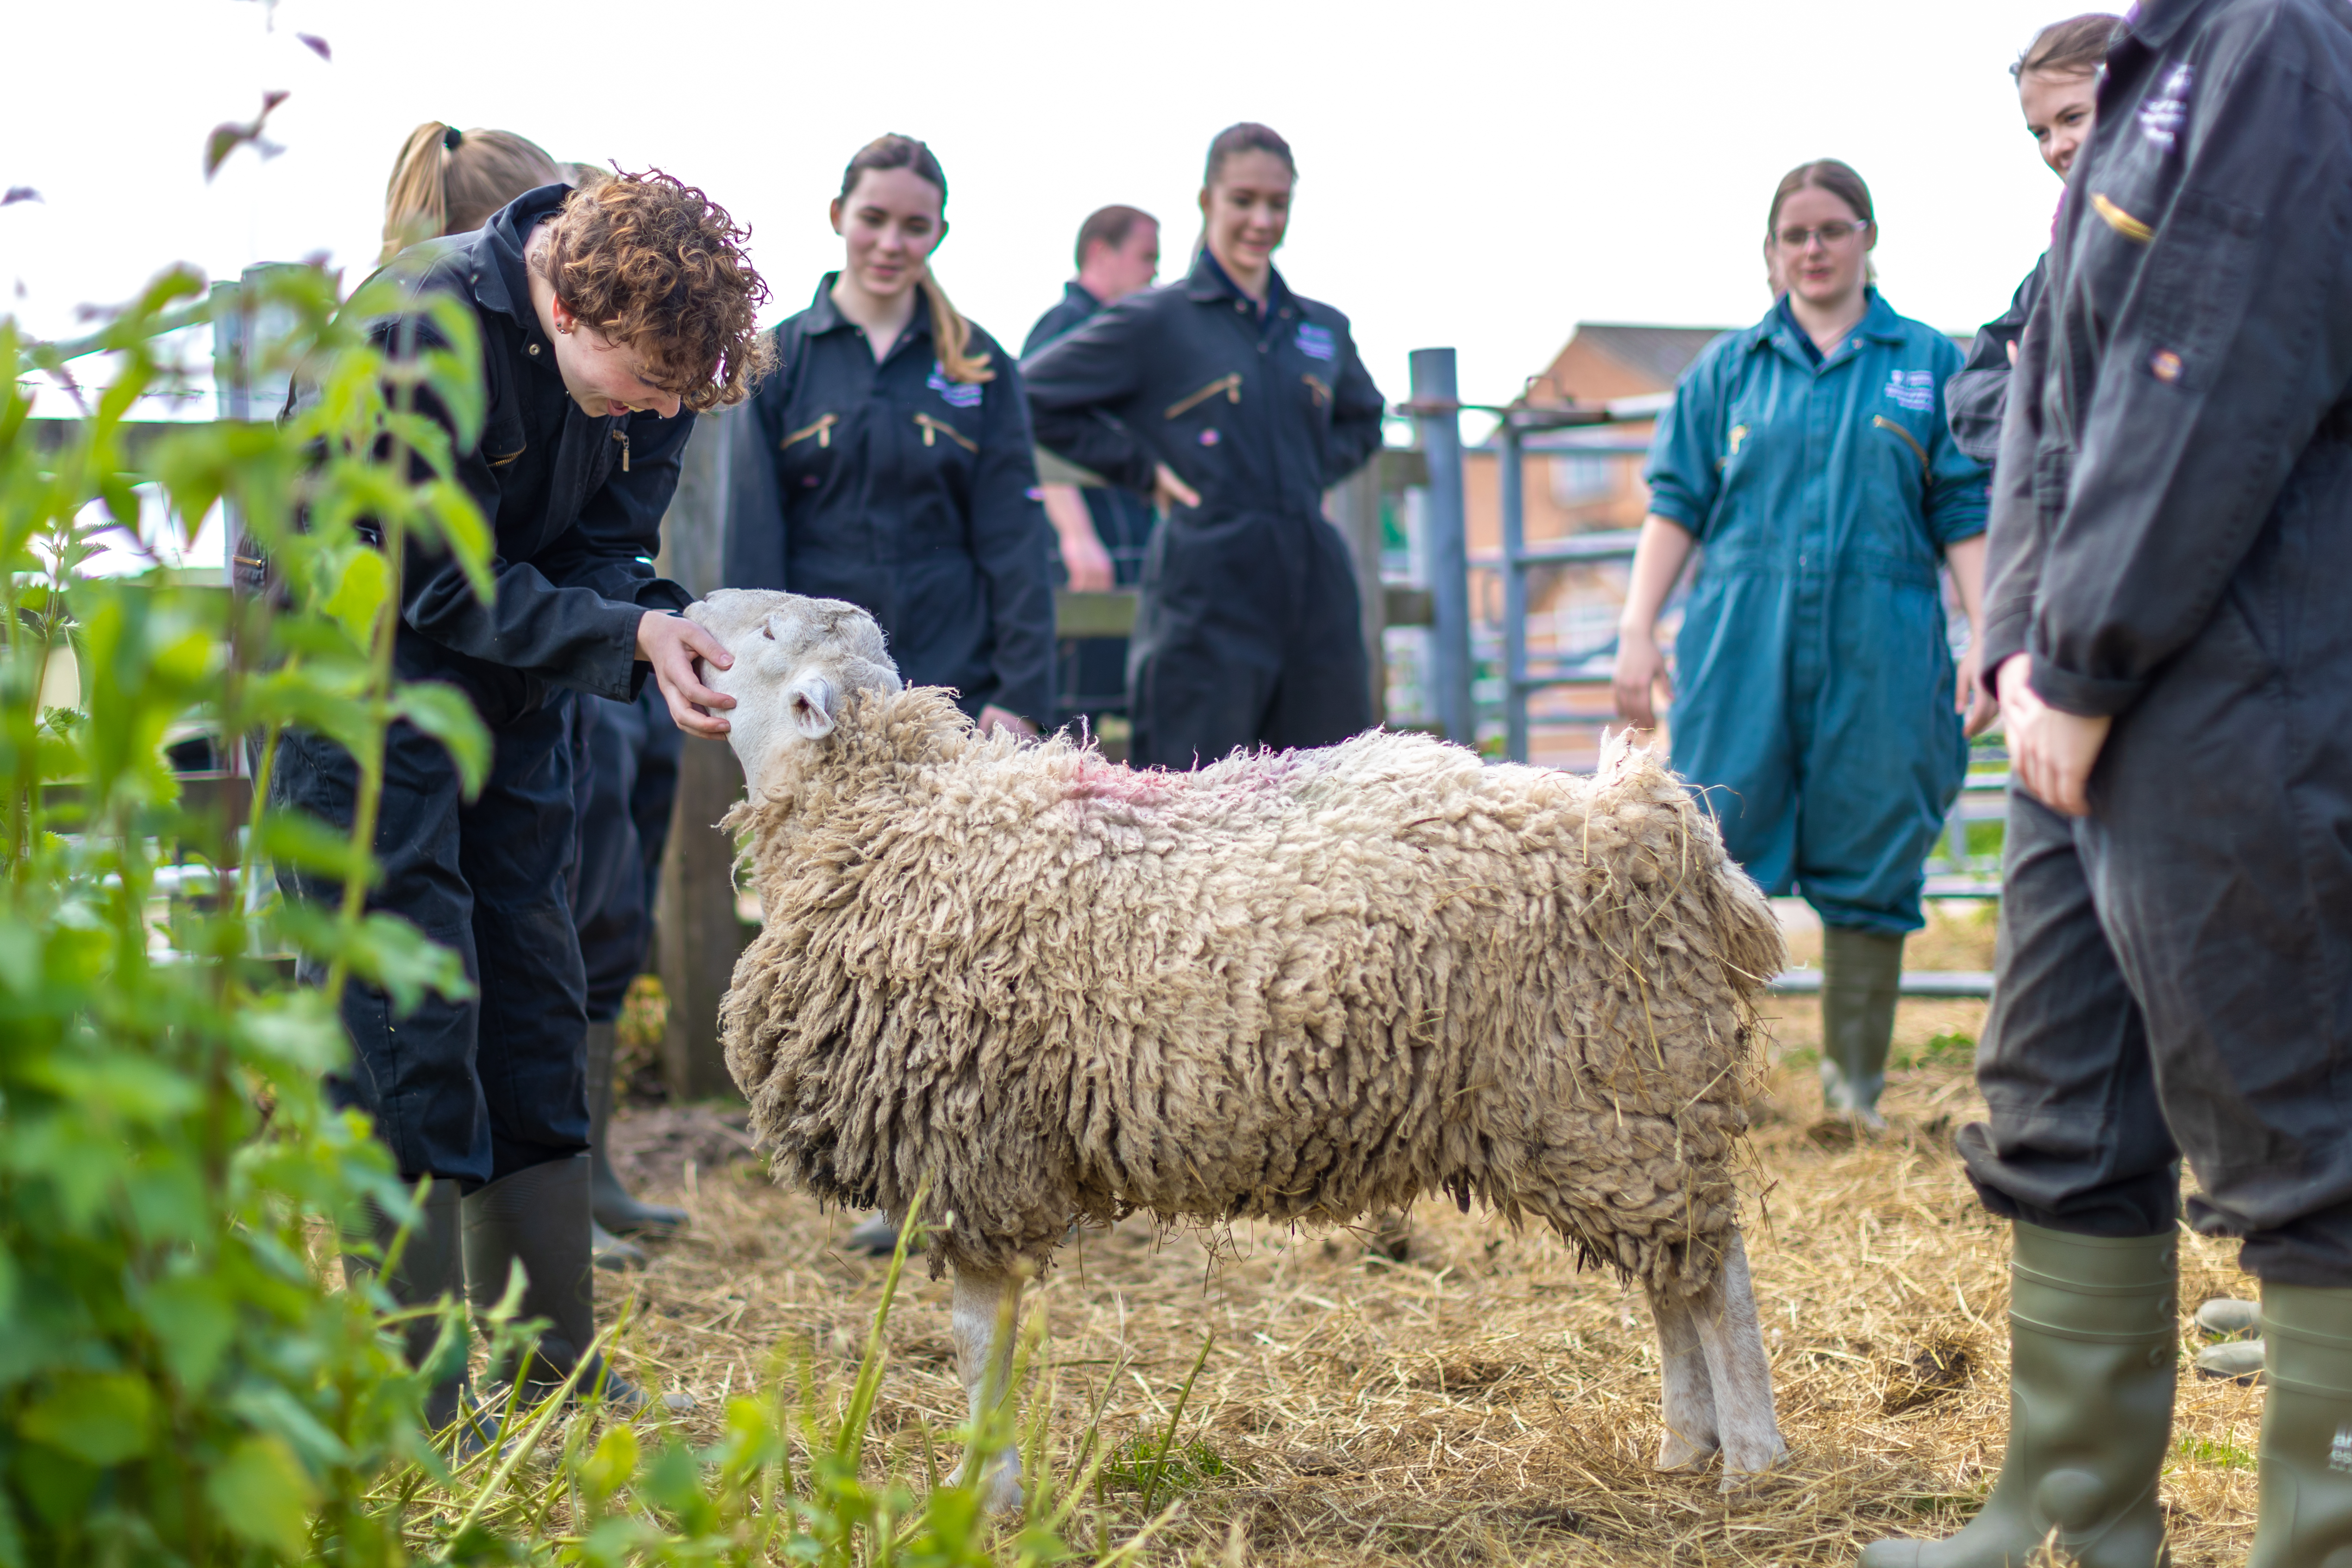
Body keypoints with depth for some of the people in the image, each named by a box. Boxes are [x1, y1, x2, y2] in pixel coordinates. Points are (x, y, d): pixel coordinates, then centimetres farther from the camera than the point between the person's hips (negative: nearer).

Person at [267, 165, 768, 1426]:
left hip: (505, 681, 7)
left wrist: (667, 640, -27)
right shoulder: (423, 327, -29)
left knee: (533, 999, 7)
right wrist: (629, 635, -34)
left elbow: (604, 555, -6)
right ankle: (411, 1400, -4)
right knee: (406, 1004, -10)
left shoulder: (653, 351, -10)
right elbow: (439, 582, -25)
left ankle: (554, 1370, 15)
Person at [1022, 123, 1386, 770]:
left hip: (1315, 589, 5)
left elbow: (1363, 421, 32)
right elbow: (1035, 395, 0)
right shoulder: (1157, 321, 0)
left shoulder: (1323, 328, 14)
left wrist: (1314, 470, 12)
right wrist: (1144, 468, -3)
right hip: (1208, 589, -5)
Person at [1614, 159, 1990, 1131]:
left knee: (1869, 867, 3)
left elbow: (1965, 517, 6)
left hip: (1879, 654, 0)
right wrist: (1636, 632, 2)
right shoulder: (1729, 369, 12)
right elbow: (1677, 505, 10)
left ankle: (1854, 1089, 13)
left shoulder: (1929, 363, 9)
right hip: (1742, 649, 0)